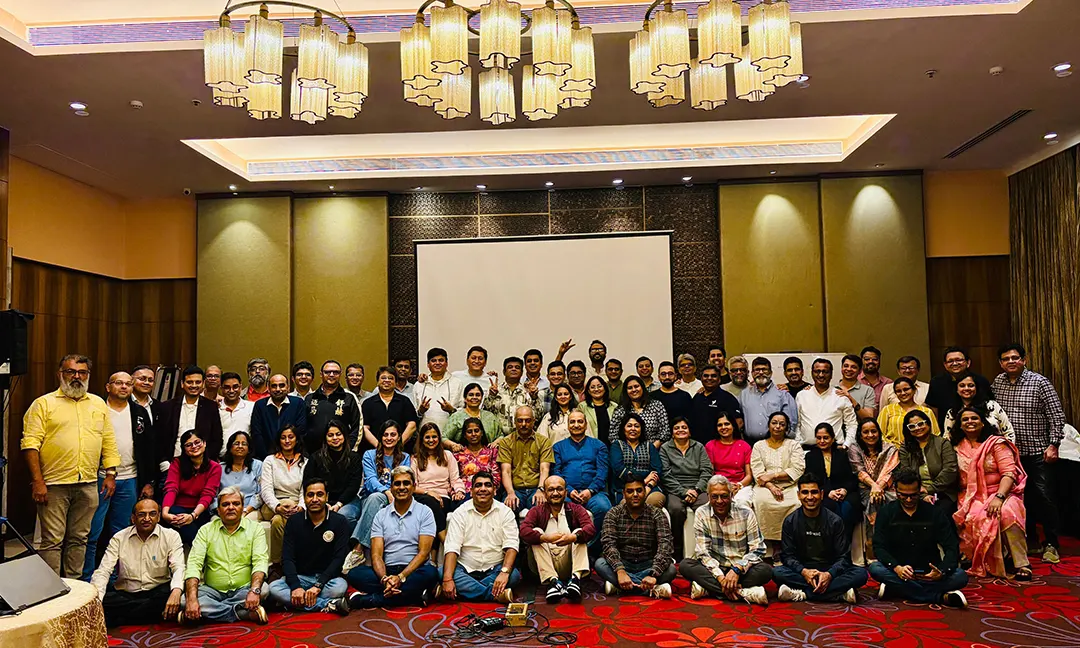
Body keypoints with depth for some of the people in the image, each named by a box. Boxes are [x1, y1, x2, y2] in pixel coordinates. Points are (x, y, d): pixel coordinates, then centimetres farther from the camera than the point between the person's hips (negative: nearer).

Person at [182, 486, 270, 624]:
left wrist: (254, 591, -29)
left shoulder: (255, 529, 2)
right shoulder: (206, 530, 5)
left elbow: (260, 561, -9)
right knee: (185, 599, -28)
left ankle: (213, 610, -15)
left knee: (263, 591, -31)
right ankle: (246, 613, -22)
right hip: (212, 591, 1)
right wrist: (192, 598, -23)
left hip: (243, 590, -1)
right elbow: (194, 564, -6)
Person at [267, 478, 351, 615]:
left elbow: (339, 559, -9)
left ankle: (294, 603, -24)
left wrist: (318, 586, -22)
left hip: (327, 578, -3)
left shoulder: (340, 522, -3)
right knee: (273, 589, -28)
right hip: (300, 577, 3)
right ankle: (328, 605, -29)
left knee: (340, 586, -35)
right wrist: (295, 586, -22)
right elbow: (287, 558, -4)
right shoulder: (294, 522, 3)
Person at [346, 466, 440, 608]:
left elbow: (423, 552, -6)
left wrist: (401, 577, -21)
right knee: (354, 574, -23)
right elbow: (376, 554, 1)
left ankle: (366, 600, -28)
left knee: (430, 573, -35)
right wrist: (384, 579, -20)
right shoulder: (381, 515, 11)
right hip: (387, 571, 2)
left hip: (413, 571, -2)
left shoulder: (424, 512, 3)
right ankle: (414, 595, -26)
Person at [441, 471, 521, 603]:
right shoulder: (460, 513, 0)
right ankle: (496, 595, -29)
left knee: (514, 575, -29)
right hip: (465, 570, 0)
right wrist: (447, 579, -26)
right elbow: (452, 548, -10)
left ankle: (468, 590, -21)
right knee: (442, 573, -30)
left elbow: (511, 546, -9)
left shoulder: (505, 512, 1)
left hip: (494, 570, 0)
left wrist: (505, 572, -28)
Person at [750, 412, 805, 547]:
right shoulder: (759, 446, 15)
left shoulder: (793, 445, 13)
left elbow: (798, 469, -2)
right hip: (766, 486, 0)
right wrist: (771, 486, -16)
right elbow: (757, 472, 2)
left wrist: (772, 476, -10)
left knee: (796, 503, -32)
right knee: (762, 501, -33)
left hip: (789, 486, 0)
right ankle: (770, 541, -21)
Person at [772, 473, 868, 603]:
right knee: (777, 572, -30)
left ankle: (802, 594, -30)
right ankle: (839, 594, -31)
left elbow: (843, 557, -4)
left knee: (861, 574, -26)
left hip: (829, 571, 1)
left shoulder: (835, 521, -1)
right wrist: (803, 571, -24)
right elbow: (787, 555, -3)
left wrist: (829, 574, -24)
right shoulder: (790, 521, 0)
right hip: (802, 570, 0)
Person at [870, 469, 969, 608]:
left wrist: (942, 572, -27)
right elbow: (879, 546, -8)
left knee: (961, 576, -26)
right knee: (875, 568, -32)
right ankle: (940, 597, -30)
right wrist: (897, 568, -29)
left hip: (929, 573, 0)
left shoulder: (934, 513, 0)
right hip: (899, 569, 0)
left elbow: (952, 547, -5)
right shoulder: (886, 512, -1)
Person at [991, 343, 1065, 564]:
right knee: (1021, 497, 10)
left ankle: (1051, 544, 9)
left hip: (1036, 452, -4)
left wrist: (1053, 444, -13)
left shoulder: (1039, 382, -7)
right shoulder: (998, 382, 5)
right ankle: (1031, 541, 22)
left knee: (1042, 497, -4)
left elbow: (1057, 415, -7)